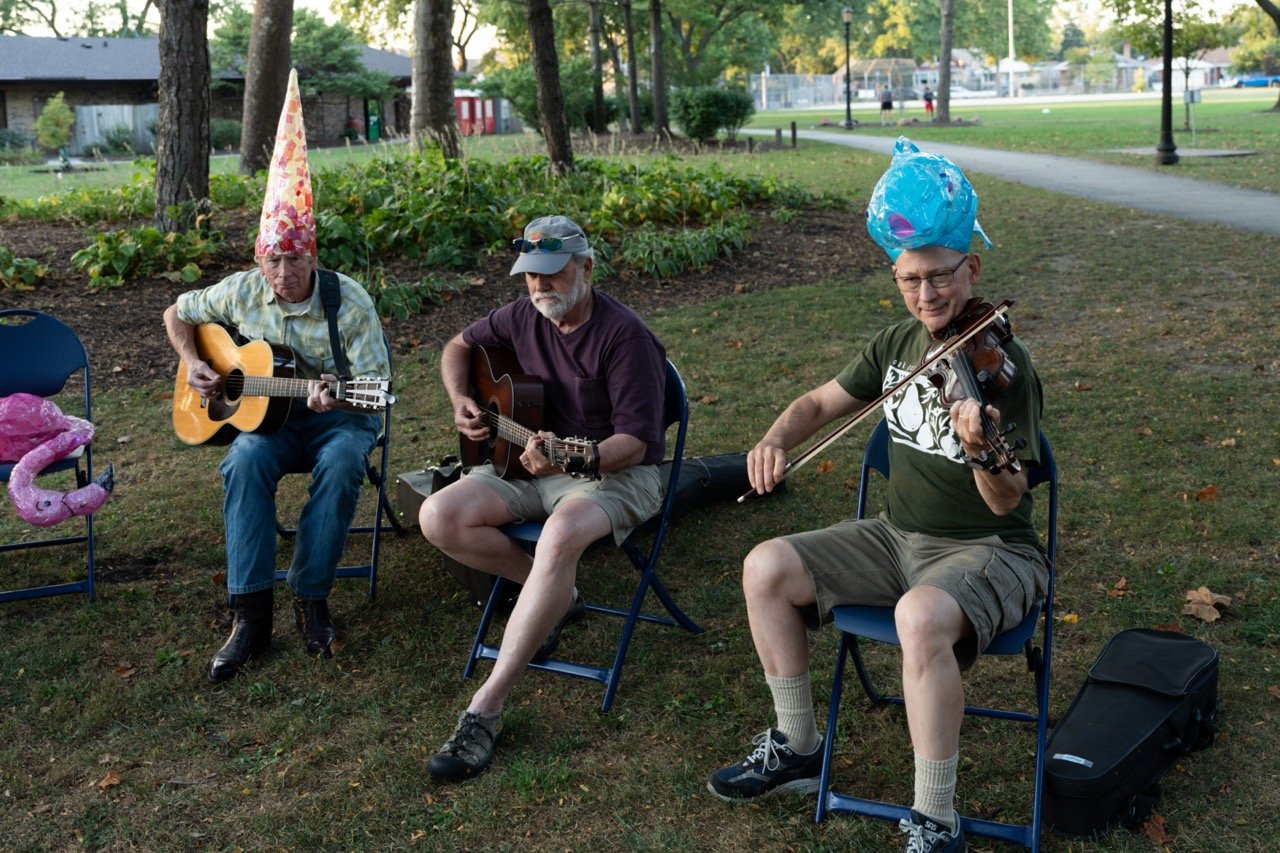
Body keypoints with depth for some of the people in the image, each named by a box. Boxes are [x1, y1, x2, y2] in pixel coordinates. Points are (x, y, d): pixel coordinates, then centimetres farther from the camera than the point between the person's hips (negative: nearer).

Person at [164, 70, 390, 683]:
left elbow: (377, 384, -14)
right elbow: (177, 314, 16)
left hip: (338, 418, -2)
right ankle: (251, 612, -31)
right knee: (246, 462, -33)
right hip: (266, 414, 2)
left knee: (340, 465, -37)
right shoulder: (242, 292, -2)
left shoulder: (349, 302, -12)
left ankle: (311, 598, -22)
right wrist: (193, 365, -1)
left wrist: (337, 399, -35)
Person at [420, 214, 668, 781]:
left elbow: (635, 441, -21)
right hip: (532, 463, 7)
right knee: (438, 518, -17)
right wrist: (461, 403, 3)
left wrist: (574, 459, -38)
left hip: (615, 473, -7)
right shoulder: (524, 317, 3)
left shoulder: (623, 335, -17)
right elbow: (459, 346, 22)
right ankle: (555, 596, 4)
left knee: (561, 534, -41)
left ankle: (485, 710, -37)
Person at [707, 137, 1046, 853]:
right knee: (767, 567, -8)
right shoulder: (900, 343, 3)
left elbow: (1005, 501, -23)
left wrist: (979, 451, -45)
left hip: (989, 551, -7)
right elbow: (822, 402, 15)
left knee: (921, 616, -39)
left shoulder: (1002, 365, -18)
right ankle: (799, 749, 10)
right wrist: (778, 438, -6)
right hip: (900, 535, 7)